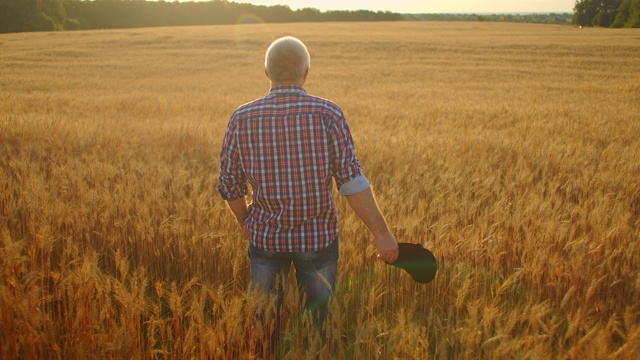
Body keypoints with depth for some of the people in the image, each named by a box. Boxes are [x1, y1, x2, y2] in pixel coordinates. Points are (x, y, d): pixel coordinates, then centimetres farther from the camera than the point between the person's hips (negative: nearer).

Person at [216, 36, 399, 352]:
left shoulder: (242, 118, -7)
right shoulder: (328, 114, -13)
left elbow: (230, 185, 0)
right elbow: (351, 181, -17)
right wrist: (381, 233, -11)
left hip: (265, 236, 2)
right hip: (318, 237, -1)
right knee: (319, 318, 19)